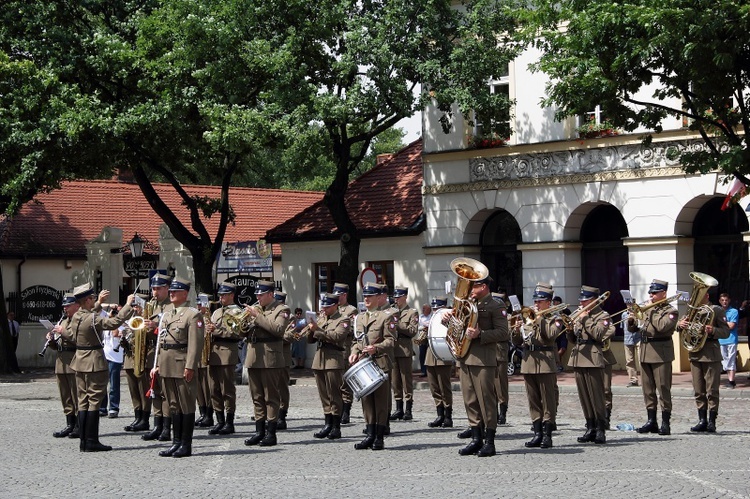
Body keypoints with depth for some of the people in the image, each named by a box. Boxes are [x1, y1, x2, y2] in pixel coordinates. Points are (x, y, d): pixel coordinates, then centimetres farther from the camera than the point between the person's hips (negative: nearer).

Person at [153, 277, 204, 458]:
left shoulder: (193, 314, -7)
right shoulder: (167, 314, 17)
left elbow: (195, 343, -14)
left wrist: (190, 367, -20)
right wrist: (157, 365, 13)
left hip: (183, 366, -8)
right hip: (167, 366, 8)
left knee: (187, 406, -1)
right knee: (174, 405, 12)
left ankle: (186, 445, 4)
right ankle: (176, 442, 17)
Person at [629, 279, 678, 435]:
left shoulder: (670, 311, -2)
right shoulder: (645, 308, 16)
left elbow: (661, 326, -21)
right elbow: (631, 329, 16)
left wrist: (651, 311, -12)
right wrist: (631, 321, -5)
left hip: (661, 353, -6)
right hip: (644, 352, 6)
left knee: (663, 388, -5)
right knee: (647, 389, 8)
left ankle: (665, 423, -1)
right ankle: (651, 421, 13)